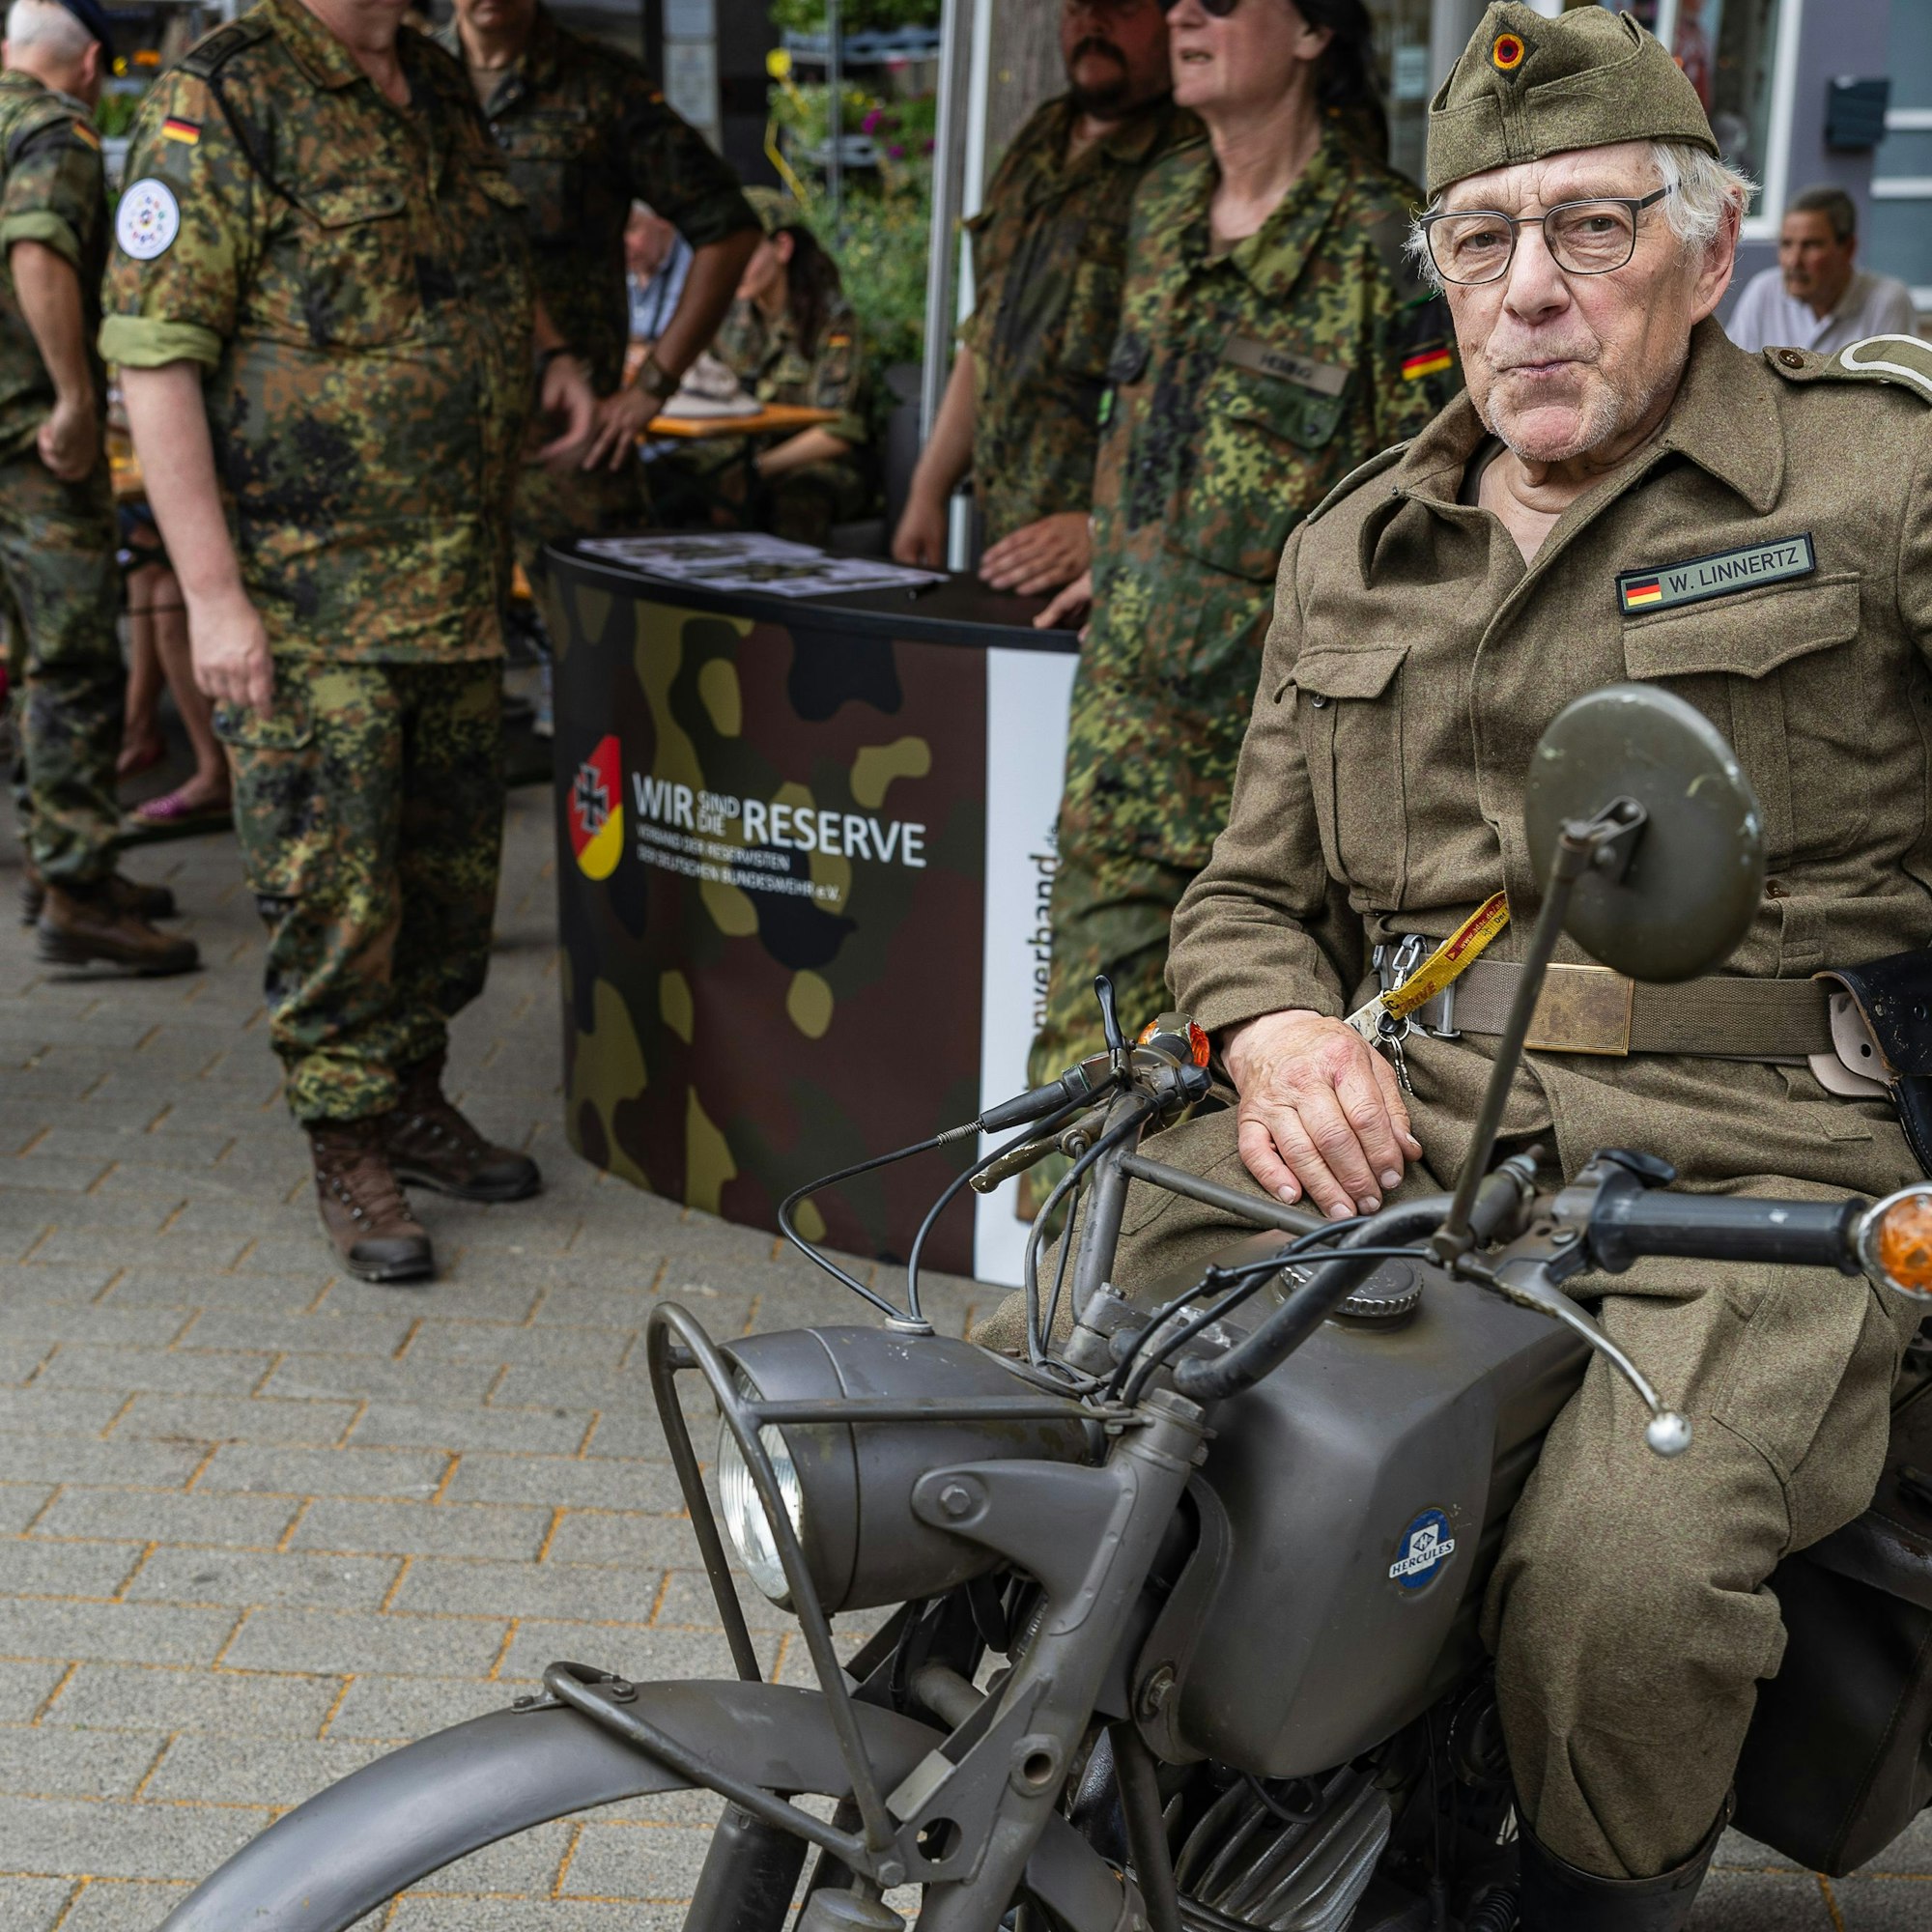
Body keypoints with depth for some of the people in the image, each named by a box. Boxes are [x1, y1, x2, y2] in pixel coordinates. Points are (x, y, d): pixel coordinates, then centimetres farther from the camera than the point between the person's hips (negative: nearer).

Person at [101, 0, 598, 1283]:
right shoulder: (218, 103, -11)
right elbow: (154, 361, -15)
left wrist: (548, 350, 7)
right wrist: (214, 596, -20)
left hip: (462, 591, 7)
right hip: (310, 601, -7)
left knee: (454, 862, 15)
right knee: (335, 891, 0)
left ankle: (414, 1102, 32)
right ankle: (352, 1157, 14)